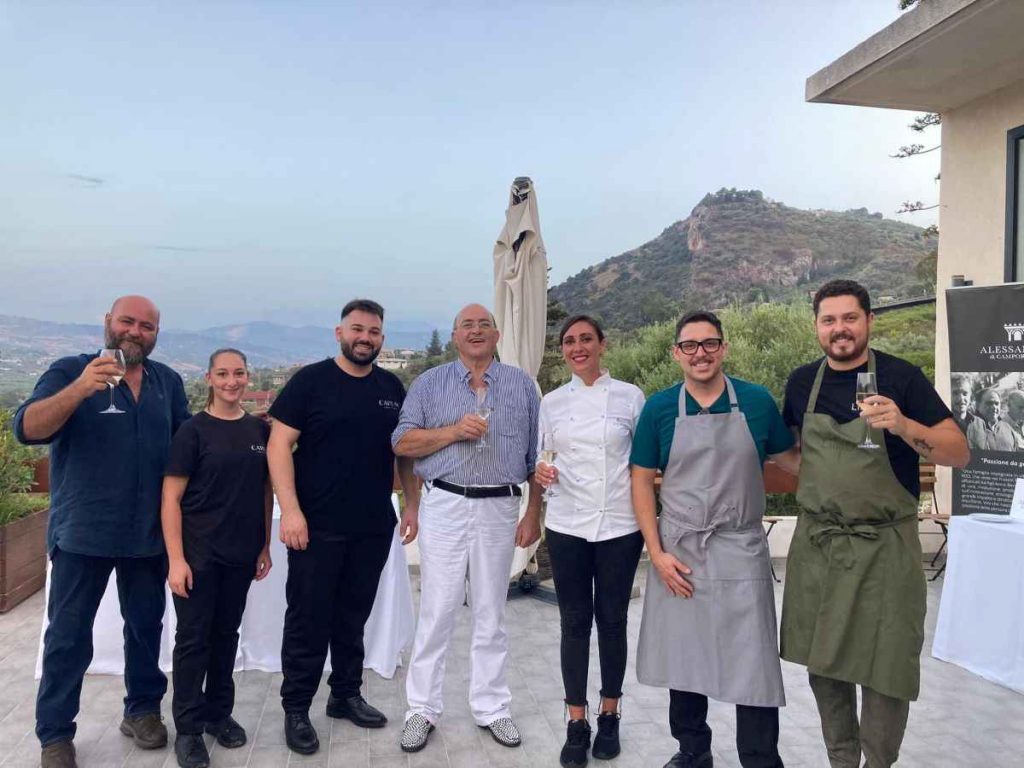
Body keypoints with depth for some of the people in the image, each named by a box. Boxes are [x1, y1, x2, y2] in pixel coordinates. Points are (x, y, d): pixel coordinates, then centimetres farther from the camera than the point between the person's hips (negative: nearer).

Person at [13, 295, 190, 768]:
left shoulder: (168, 382, 6)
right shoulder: (70, 372, -6)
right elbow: (27, 429, -20)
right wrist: (80, 389, -36)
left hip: (149, 534, 4)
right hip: (83, 533, -3)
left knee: (146, 627, 15)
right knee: (68, 637, 7)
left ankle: (143, 711, 32)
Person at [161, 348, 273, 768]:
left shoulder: (260, 430, 3)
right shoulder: (193, 430, -8)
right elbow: (171, 499, -9)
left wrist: (265, 547, 8)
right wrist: (176, 559, -14)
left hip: (241, 555, 4)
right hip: (198, 555, -4)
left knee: (226, 634, 16)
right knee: (193, 637, 5)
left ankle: (219, 713, 32)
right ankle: (188, 728, 19)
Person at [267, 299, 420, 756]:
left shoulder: (392, 388, 7)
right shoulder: (310, 380, -6)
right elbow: (279, 445, -10)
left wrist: (412, 504, 8)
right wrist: (290, 510, -17)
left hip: (374, 527, 4)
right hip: (317, 526, -4)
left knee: (353, 617, 16)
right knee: (308, 619, 5)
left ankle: (346, 695, 32)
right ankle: (296, 709, 20)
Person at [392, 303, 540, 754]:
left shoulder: (522, 386, 8)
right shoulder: (430, 383, 6)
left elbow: (537, 456, 7)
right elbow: (402, 443, 0)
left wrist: (534, 516, 2)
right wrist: (453, 431, -13)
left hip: (500, 509, 1)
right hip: (445, 505, -1)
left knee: (491, 614, 12)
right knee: (436, 611, 3)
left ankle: (492, 708, 25)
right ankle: (422, 709, 18)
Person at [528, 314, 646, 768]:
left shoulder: (630, 396, 0)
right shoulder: (552, 402, 5)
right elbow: (537, 459, 10)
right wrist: (538, 472, -12)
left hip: (619, 525, -1)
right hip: (567, 525, 1)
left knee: (612, 620, 9)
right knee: (575, 622, 6)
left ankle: (609, 716, 26)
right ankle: (577, 722, 19)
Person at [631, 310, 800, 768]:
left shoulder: (757, 402, -1)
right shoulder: (659, 408, -1)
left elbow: (791, 460, 9)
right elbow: (642, 481, 2)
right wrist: (657, 553, -4)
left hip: (741, 552, -1)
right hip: (679, 553, 2)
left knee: (753, 664, 2)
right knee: (683, 658, 15)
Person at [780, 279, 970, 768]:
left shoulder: (901, 378, -8)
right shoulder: (802, 381, 4)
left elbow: (959, 454, -10)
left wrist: (904, 426, -27)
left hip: (885, 547, -3)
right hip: (817, 544, 4)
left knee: (886, 668, 5)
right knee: (823, 663, 13)